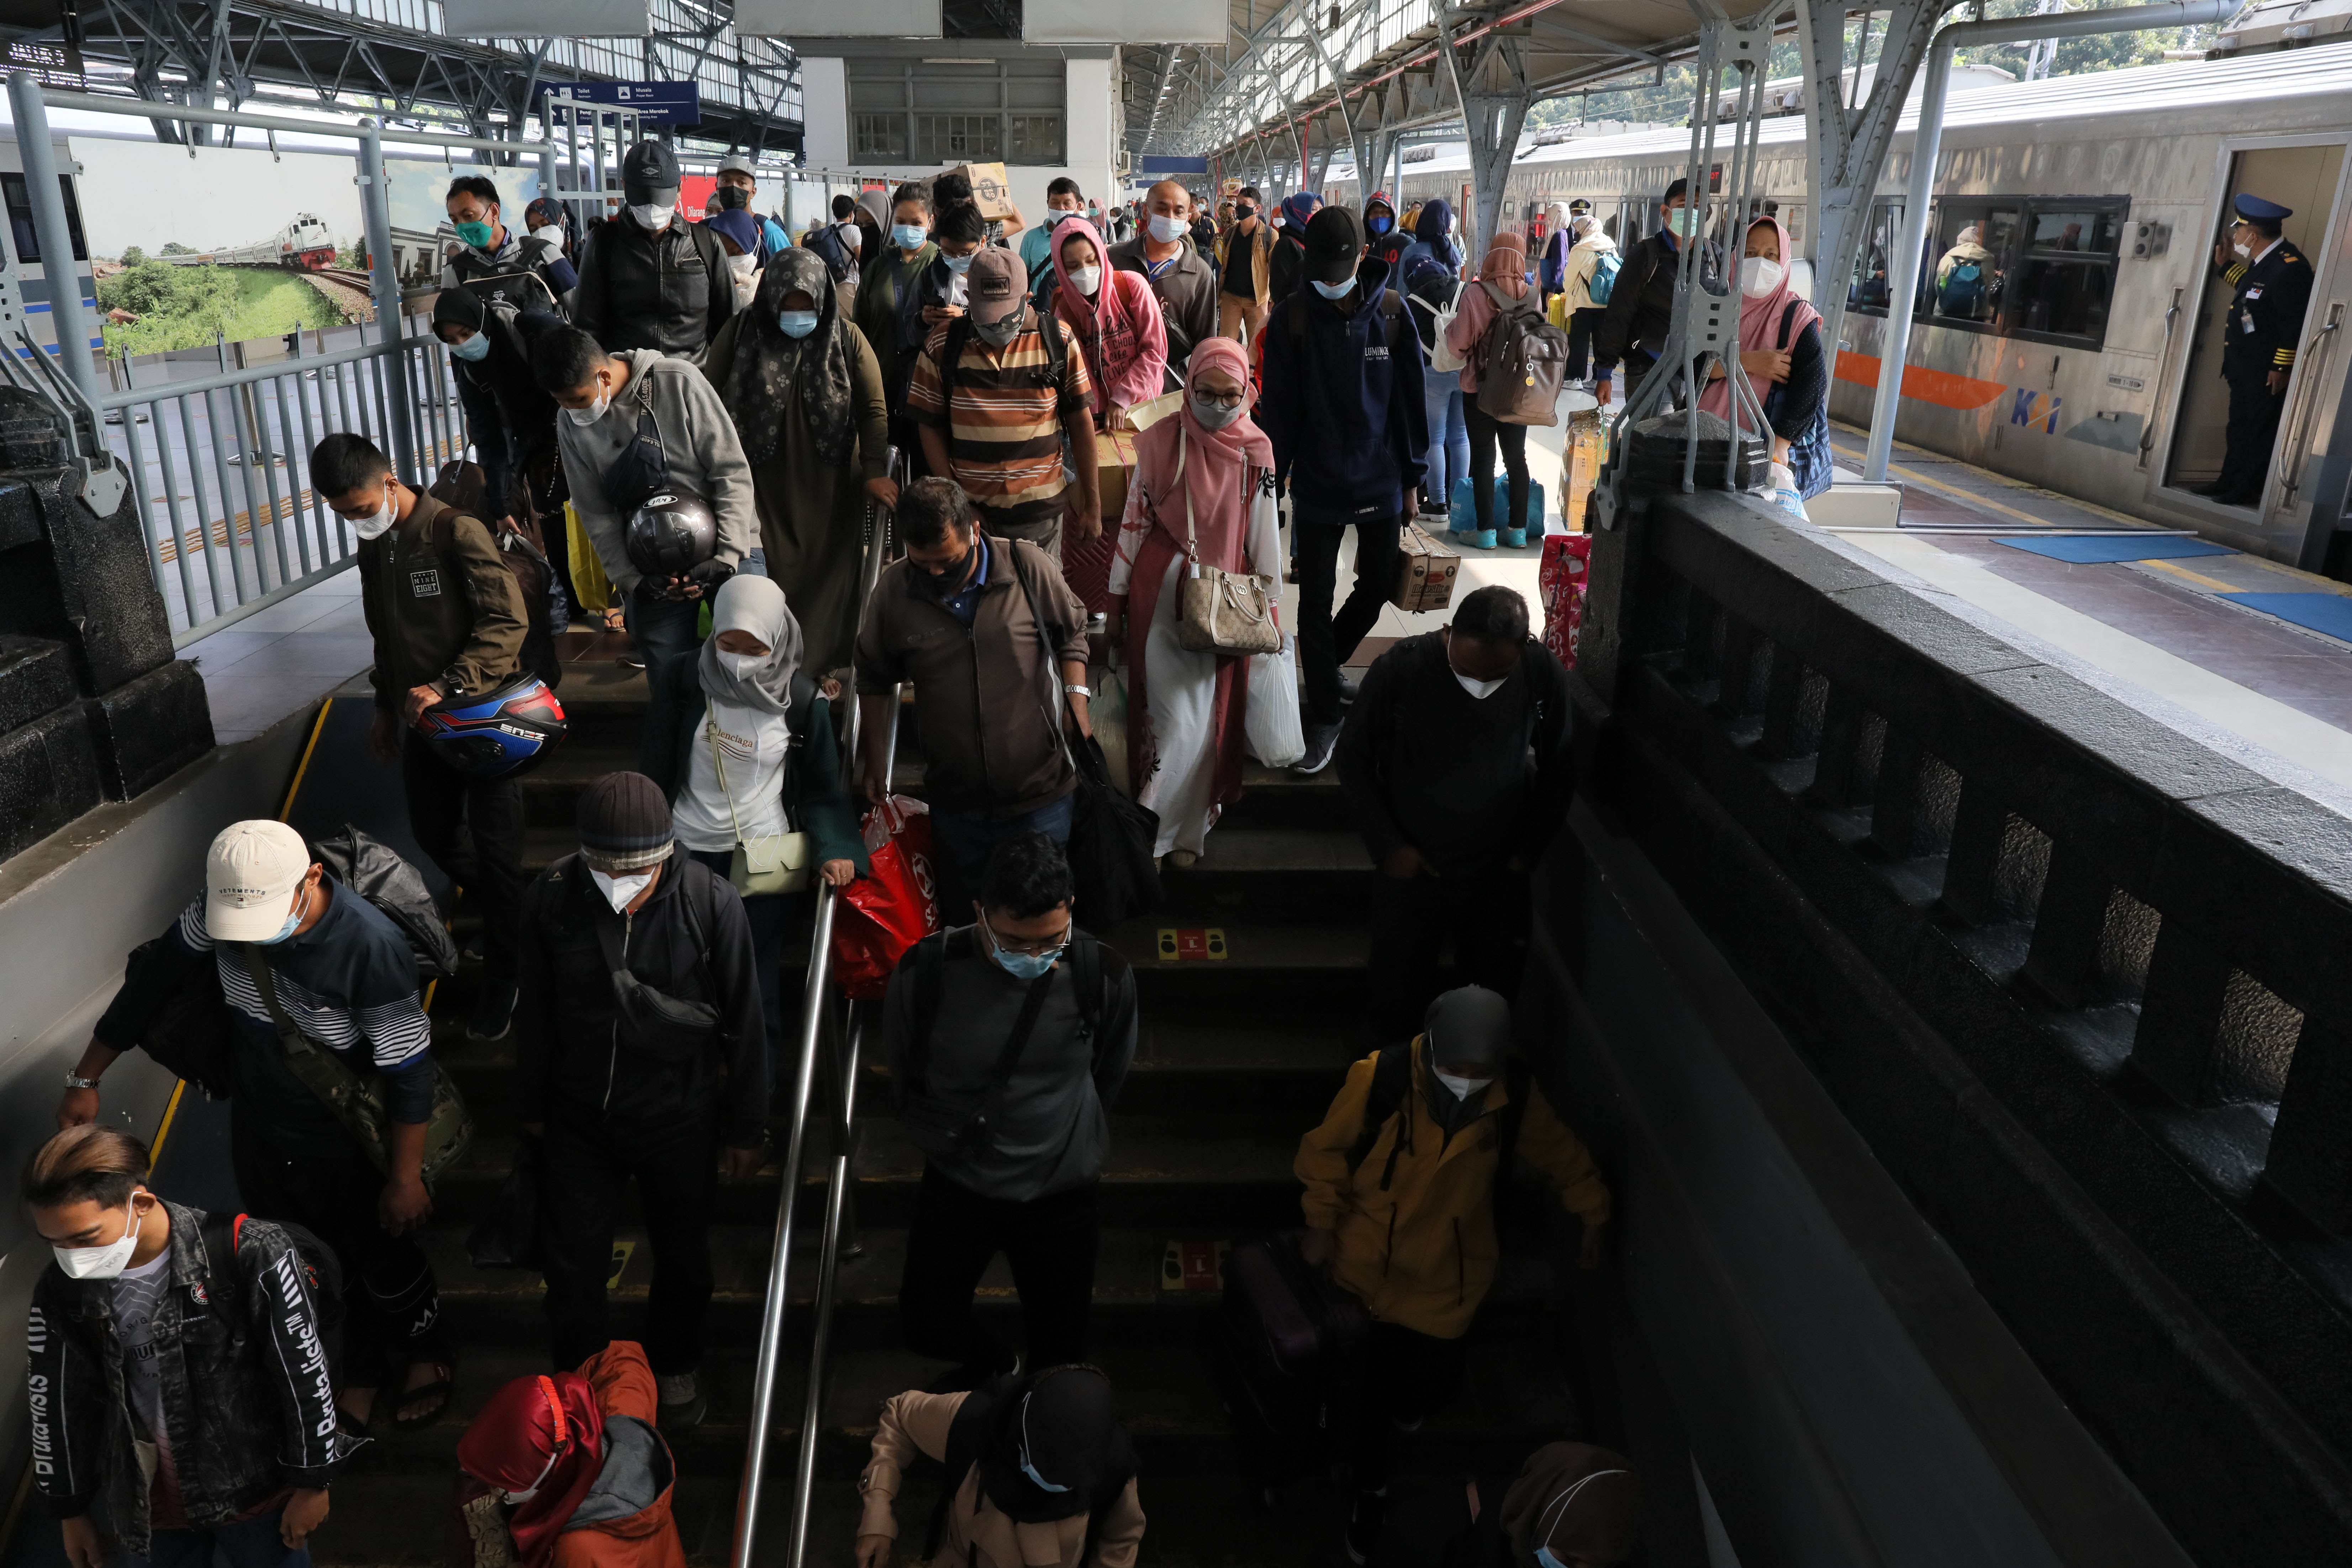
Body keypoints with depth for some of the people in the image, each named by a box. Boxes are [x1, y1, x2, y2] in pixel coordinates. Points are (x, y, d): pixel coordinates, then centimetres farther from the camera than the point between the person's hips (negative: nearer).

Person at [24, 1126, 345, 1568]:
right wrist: (71, 1510, 14)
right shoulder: (61, 1291, -10)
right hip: (149, 1504, 3)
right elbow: (56, 1407, 6)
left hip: (255, 1490, -3)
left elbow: (304, 1377, -15)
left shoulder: (248, 1256, -25)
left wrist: (311, 1482, -8)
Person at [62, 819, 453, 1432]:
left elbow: (409, 1073, -24)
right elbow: (154, 979, 1)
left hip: (348, 1150, -5)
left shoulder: (371, 946, -34)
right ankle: (362, 1376, 48)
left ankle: (428, 1357, 48)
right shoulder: (218, 908, -18)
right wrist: (86, 1078, 9)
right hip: (259, 1135, 5)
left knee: (387, 1268, 17)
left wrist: (406, 1179, -15)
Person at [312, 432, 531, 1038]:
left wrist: (446, 685, -29)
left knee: (496, 851, 0)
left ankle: (503, 977, 13)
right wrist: (386, 707, 21)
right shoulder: (373, 547, 8)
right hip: (422, 720, 8)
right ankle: (501, 919, 41)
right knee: (432, 836, 15)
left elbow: (508, 620, -23)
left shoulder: (457, 533, -18)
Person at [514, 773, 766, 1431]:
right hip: (579, 1116, 1)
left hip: (680, 1117, -1)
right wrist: (530, 1106, 11)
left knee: (682, 1257, 20)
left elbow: (744, 1024, -11)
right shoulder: (551, 898, -17)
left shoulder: (711, 903, -23)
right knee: (572, 1264, 13)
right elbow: (535, 1012, 0)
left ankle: (674, 1367, 49)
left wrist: (747, 1128, -3)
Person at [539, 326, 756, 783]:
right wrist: (635, 581, -7)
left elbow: (733, 472, -10)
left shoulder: (679, 382, -10)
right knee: (668, 689, -2)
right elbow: (597, 517, 5)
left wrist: (727, 558, -16)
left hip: (729, 551, -2)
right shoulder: (571, 427, 2)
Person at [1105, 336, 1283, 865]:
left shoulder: (1256, 452, 1)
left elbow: (1263, 534, 6)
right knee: (1176, 717, -7)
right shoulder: (1159, 441, -4)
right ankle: (1152, 830, 8)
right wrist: (1117, 598, 5)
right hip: (1163, 593, -2)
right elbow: (1135, 520, 2)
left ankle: (1187, 827, 20)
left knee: (1212, 715, 6)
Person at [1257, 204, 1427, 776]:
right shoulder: (1292, 317, -8)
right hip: (1317, 485, -2)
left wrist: (1414, 471, 4)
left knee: (1378, 586, 15)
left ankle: (1327, 664, 41)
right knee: (1315, 602, 1)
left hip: (1380, 481, 2)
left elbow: (1410, 396, 2)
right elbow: (1278, 407, -5)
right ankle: (1325, 718, 11)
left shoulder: (1391, 312, -4)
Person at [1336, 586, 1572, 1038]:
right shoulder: (1399, 669, -19)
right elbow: (1355, 758, -6)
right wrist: (1388, 846, -10)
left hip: (1501, 877, 1)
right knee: (1393, 1005, 10)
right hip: (1413, 869, -1)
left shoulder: (1544, 674, -13)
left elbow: (1559, 767, 2)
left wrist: (1529, 851, 0)